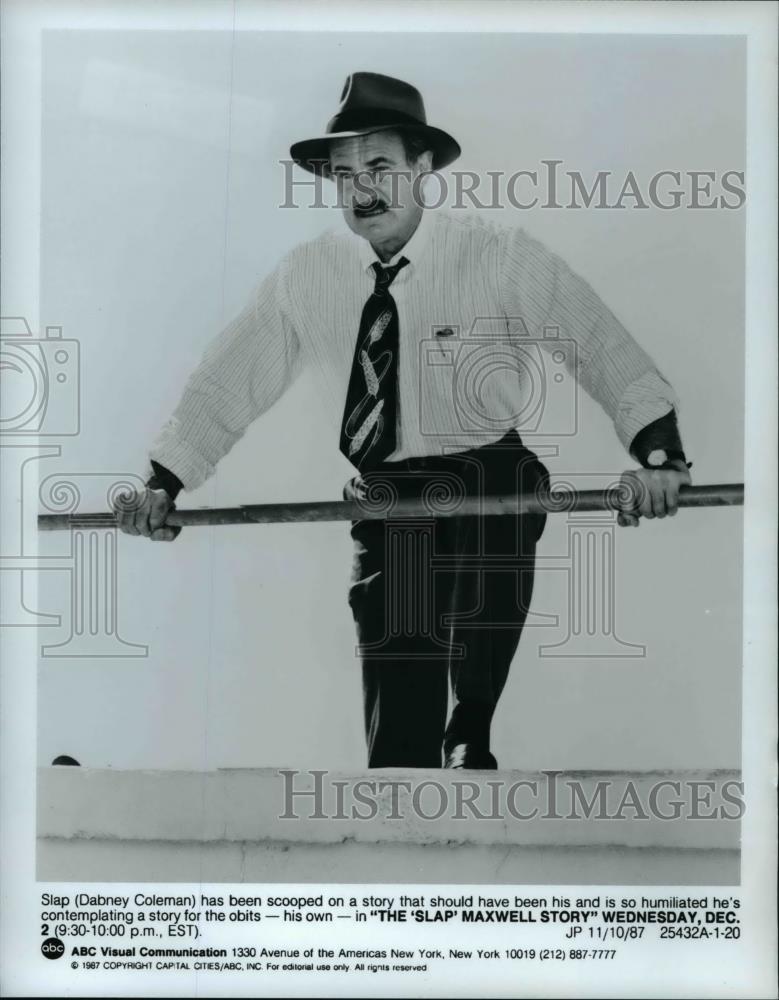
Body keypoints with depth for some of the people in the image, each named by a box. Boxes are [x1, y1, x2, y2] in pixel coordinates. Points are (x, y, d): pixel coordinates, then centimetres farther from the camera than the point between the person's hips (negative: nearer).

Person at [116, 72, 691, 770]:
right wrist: (163, 484, -3)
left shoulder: (498, 256, -8)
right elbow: (231, 377, 3)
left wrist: (657, 452, -25)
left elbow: (600, 343, -12)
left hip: (489, 487, -1)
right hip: (385, 504, 1)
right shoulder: (305, 276, -1)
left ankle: (471, 734, 3)